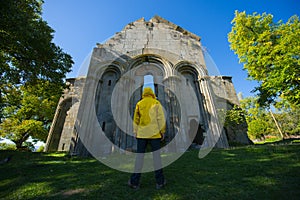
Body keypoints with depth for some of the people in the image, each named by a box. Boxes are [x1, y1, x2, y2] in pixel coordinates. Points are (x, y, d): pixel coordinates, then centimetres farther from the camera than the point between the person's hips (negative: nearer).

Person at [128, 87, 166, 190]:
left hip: (142, 133, 2)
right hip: (154, 133, -1)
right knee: (156, 154, 6)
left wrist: (135, 133, 10)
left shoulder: (139, 104, 8)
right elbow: (161, 118, -4)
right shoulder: (156, 103, 3)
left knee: (139, 155, 7)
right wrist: (162, 131, 0)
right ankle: (160, 181, 12)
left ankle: (135, 181, 15)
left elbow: (136, 120, 5)